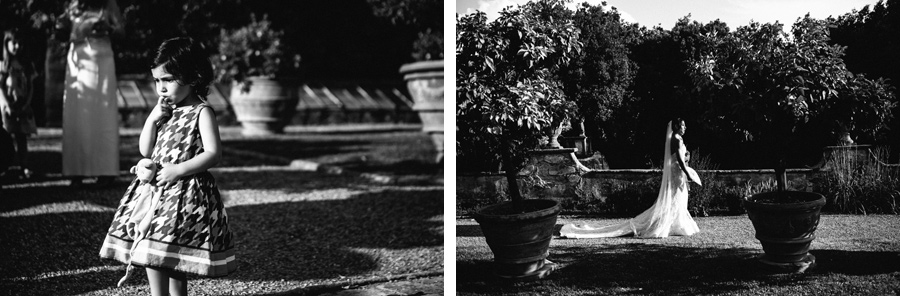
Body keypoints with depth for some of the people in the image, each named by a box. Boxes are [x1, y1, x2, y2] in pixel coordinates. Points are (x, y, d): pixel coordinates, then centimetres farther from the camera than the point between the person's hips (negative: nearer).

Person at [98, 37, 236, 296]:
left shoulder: (201, 112, -8)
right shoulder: (164, 110, 12)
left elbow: (213, 153, -16)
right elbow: (145, 151, 11)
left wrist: (178, 170, -21)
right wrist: (152, 119, -2)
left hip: (184, 191, -7)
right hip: (155, 188, 7)